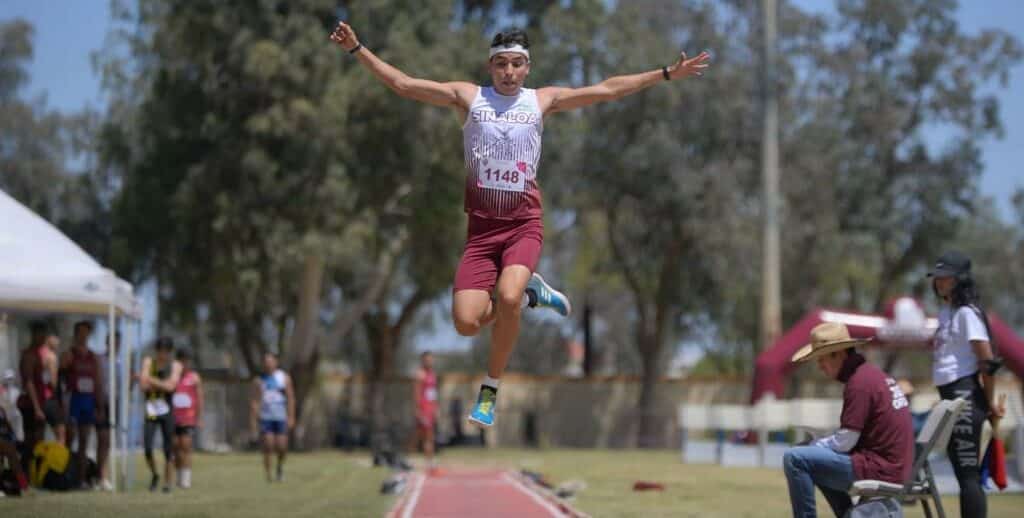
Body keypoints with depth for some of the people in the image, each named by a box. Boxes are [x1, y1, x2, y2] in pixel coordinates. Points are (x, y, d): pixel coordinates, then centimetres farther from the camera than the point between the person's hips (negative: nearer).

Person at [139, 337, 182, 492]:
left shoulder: (176, 366, 0)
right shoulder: (148, 362, 4)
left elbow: (170, 386, -14)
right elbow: (143, 386, -6)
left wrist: (151, 380, -9)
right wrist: (162, 383, -10)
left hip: (167, 411, -1)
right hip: (151, 411, 1)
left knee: (168, 450, -1)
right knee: (147, 448, -9)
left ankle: (167, 482, 11)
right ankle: (154, 474, 18)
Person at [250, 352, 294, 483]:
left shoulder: (284, 378, 5)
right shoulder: (259, 381, 4)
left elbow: (290, 398, 3)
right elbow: (255, 402, 3)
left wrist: (291, 417, -5)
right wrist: (253, 421, -4)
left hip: (281, 418, 0)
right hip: (265, 417, 0)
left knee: (281, 446, -4)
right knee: (268, 446, -10)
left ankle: (280, 466, 25)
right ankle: (268, 474, -3)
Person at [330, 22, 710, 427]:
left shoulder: (543, 100, 9)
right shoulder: (468, 97, 7)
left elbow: (607, 90, 9)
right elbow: (401, 83, 5)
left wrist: (667, 74, 7)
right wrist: (356, 49, -3)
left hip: (524, 222, -1)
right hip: (481, 224, 1)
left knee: (507, 297, -28)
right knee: (466, 322, -14)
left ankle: (491, 390, -7)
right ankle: (528, 291, 18)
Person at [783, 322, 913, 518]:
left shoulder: (860, 382, -15)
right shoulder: (873, 374, 16)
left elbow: (844, 441, -15)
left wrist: (814, 446, 0)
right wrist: (816, 444, 9)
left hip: (878, 470, -10)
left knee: (795, 459, -15)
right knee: (818, 463, 30)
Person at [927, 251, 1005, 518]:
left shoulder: (966, 312, -11)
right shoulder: (945, 312, 16)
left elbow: (988, 361, -15)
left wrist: (990, 403, -12)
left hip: (965, 395, -10)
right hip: (949, 396, 10)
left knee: (968, 471, -10)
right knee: (961, 467, 12)